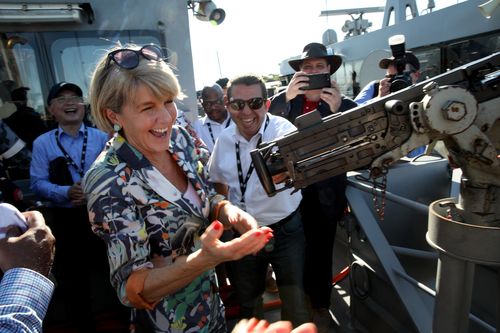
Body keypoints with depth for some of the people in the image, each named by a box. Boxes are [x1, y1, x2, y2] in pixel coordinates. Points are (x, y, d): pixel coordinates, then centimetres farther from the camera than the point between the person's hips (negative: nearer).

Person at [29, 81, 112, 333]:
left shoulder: (100, 137, -1)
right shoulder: (42, 143, 0)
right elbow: (37, 183, -5)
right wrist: (67, 192, -21)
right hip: (66, 219, 1)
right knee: (73, 277, 18)